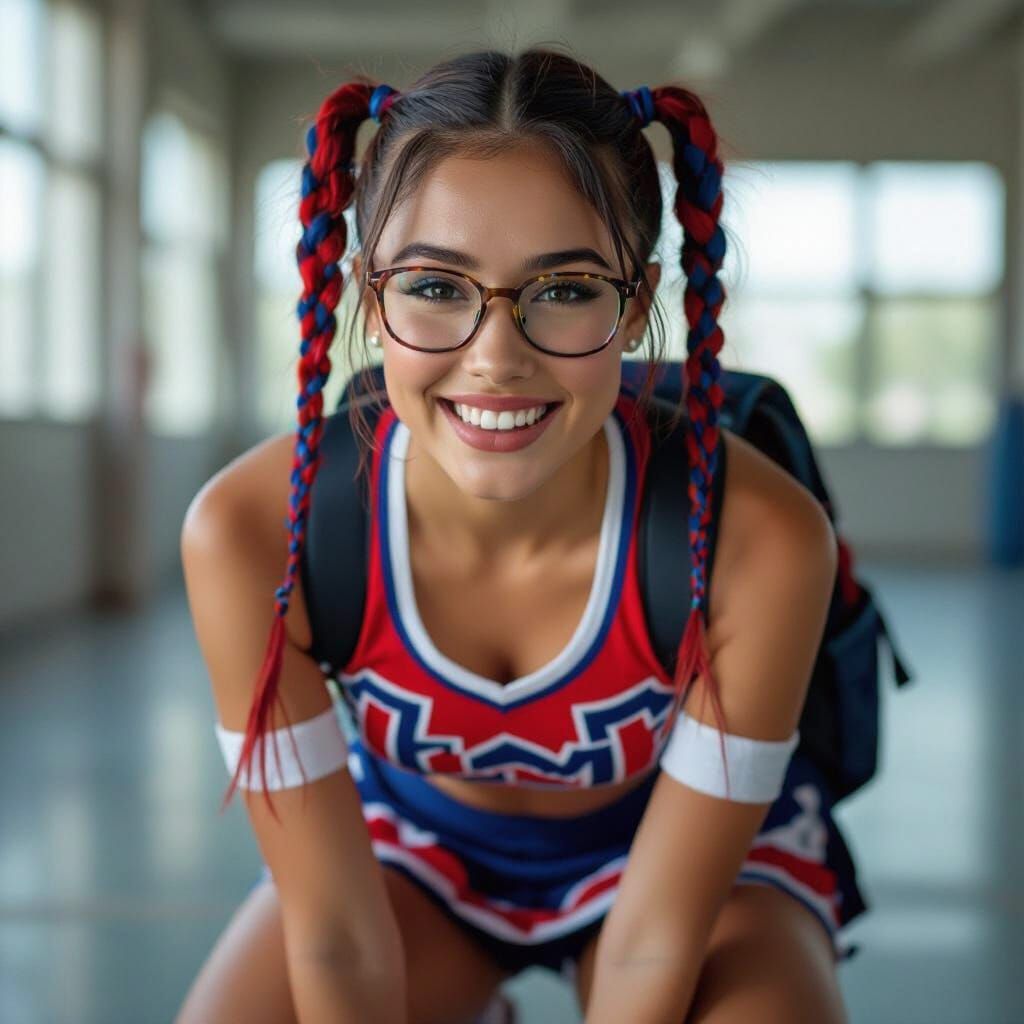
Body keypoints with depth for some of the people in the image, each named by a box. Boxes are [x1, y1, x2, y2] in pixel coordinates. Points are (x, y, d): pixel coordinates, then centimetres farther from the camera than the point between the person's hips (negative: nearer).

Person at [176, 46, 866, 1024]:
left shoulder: (762, 542, -34)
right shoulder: (251, 533, -30)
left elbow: (654, 944, -24)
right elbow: (334, 938, -21)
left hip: (691, 838, -1)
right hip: (413, 831, 2)